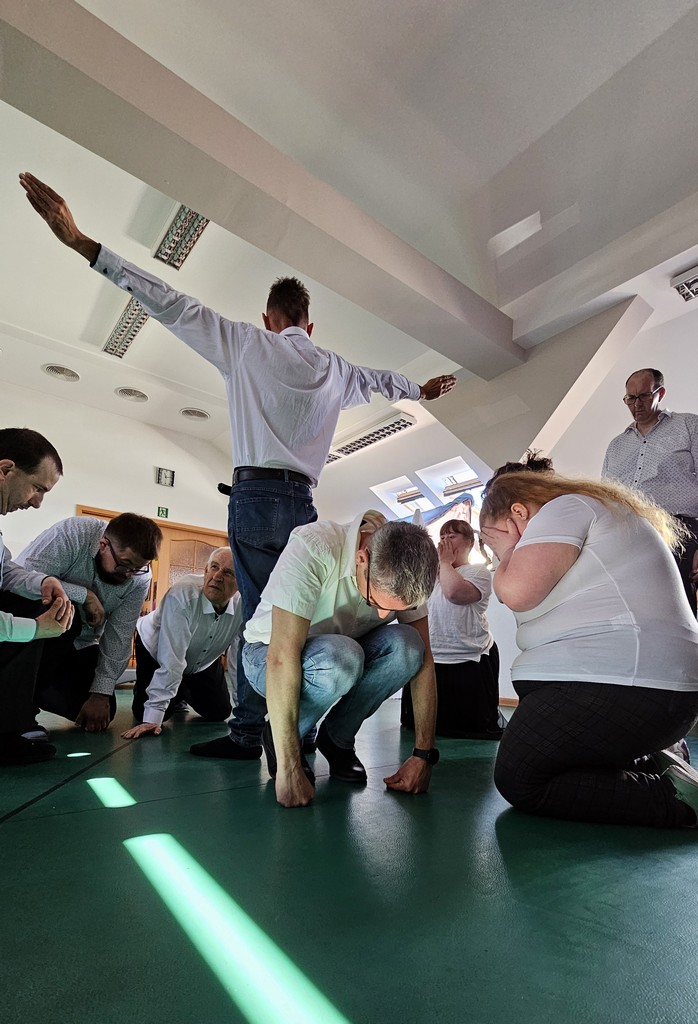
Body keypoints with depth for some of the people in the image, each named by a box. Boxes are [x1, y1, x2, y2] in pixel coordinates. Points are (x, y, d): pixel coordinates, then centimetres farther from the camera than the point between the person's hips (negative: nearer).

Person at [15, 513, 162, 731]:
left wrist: (101, 694, -15)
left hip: (80, 646, 4)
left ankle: (35, 690, 19)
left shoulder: (140, 578, -17)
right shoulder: (71, 534, -28)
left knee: (99, 716, -7)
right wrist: (85, 595, -32)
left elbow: (119, 637, -13)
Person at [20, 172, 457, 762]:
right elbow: (382, 381, 35)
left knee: (259, 611, -2)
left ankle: (249, 731, 2)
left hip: (256, 494, -3)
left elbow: (176, 307, 4)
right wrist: (423, 389, 55)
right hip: (304, 503, 4)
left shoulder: (248, 343, 7)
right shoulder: (334, 368, 19)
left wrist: (82, 242, 9)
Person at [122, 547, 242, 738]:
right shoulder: (182, 595, -39)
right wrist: (152, 718, -37)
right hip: (156, 651, -3)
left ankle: (184, 692, 34)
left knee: (219, 713, 3)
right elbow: (170, 661, -38)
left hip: (203, 660, 3)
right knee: (145, 713, -14)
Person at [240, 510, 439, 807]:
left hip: (340, 659, 4)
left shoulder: (406, 574, -17)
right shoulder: (311, 547, -34)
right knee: (340, 657, -36)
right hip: (268, 657, -4)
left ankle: (337, 739, -2)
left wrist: (424, 755, -15)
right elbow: (282, 657, -37)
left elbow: (422, 657, -13)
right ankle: (277, 738, -5)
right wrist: (289, 769, -35)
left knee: (405, 644, -25)